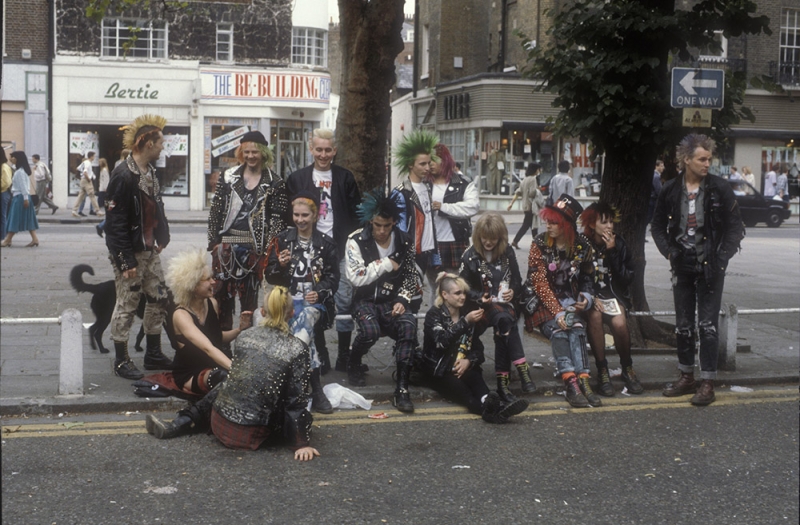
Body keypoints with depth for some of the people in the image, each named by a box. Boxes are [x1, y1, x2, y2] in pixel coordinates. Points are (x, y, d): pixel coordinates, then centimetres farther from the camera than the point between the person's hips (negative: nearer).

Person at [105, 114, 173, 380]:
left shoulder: (150, 171, 10)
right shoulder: (123, 175, -18)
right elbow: (115, 223, -20)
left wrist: (161, 238, 8)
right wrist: (127, 261, -20)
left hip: (150, 251, 9)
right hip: (130, 253, -9)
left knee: (158, 299, 13)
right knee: (127, 305, 1)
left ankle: (153, 353, 26)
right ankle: (121, 360, 12)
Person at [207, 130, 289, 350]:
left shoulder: (274, 184, 1)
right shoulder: (229, 177, 7)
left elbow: (278, 219, -2)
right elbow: (215, 210, 7)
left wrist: (269, 250, -9)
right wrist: (214, 242, 1)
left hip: (254, 249, -2)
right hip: (227, 245, 2)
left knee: (249, 298, 5)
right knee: (222, 294, 3)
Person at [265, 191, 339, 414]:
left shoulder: (326, 244, 9)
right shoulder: (282, 240, 11)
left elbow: (333, 278, 6)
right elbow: (270, 277, 9)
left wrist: (320, 293, -13)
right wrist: (280, 266, -13)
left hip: (315, 301, 0)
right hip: (288, 299, 0)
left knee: (305, 319, -34)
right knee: (304, 330, -30)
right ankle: (316, 390, -28)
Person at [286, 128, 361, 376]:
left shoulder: (345, 177, 6)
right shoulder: (297, 178, 7)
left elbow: (355, 214, 6)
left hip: (340, 248, -1)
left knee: (344, 302, -2)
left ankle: (344, 356, 8)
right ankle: (321, 357, 11)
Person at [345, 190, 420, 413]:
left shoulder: (405, 242, 3)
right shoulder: (357, 240, -6)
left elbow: (410, 276, 12)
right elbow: (355, 277, -13)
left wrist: (402, 300, -5)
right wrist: (386, 264, -12)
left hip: (393, 300, 2)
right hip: (366, 300, -2)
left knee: (409, 325, -31)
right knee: (370, 330, -35)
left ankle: (402, 389, -27)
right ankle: (353, 363, 3)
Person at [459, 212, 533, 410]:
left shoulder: (508, 253, 9)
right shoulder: (470, 256, 1)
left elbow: (517, 281, 15)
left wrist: (512, 292, -8)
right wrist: (480, 298, -15)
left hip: (504, 303, 2)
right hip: (481, 305, -2)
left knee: (503, 322, -34)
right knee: (505, 319, -36)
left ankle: (503, 381, -37)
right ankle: (522, 369, -42)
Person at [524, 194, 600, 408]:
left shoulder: (582, 245, 2)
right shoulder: (540, 244, -6)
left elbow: (587, 278, 13)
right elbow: (540, 283, -11)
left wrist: (586, 297, -10)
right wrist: (557, 311, -23)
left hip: (570, 300, 2)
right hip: (543, 301, -2)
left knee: (577, 326, -29)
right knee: (557, 329, -31)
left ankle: (583, 381, -39)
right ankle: (571, 383, -44)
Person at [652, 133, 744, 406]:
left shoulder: (720, 189, -5)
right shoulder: (671, 190, 1)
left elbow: (735, 227, -1)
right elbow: (658, 226, 11)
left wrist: (722, 257, -9)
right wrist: (670, 251, -1)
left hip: (710, 267, -3)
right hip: (683, 266, 3)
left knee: (708, 325, -3)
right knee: (683, 325, 10)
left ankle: (707, 383, 3)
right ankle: (686, 377, 23)